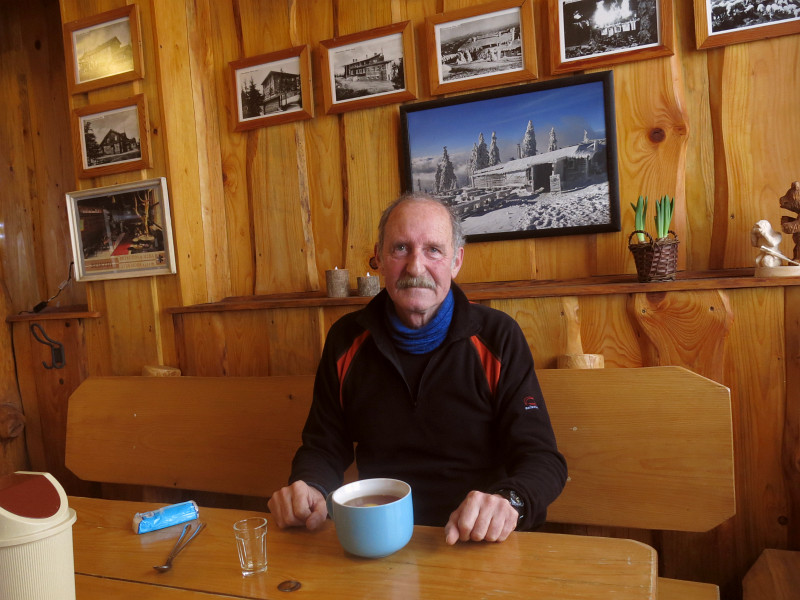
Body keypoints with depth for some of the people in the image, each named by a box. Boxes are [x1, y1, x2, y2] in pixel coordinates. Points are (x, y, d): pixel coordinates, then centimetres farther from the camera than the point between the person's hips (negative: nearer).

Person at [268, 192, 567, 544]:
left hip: (479, 545, 1)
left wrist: (507, 501, -28)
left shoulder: (498, 337, -3)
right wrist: (308, 489, -12)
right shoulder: (346, 340, 4)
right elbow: (324, 448, 11)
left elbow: (543, 459, -5)